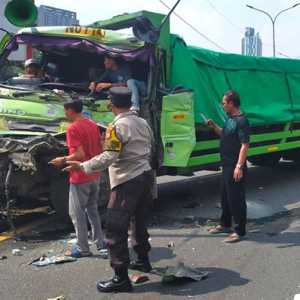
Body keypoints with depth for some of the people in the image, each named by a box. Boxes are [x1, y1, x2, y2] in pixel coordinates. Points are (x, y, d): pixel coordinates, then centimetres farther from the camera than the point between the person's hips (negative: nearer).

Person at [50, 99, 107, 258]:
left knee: (77, 213, 5)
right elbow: (101, 149, 12)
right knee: (93, 210, 18)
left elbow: (79, 155, -23)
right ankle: (101, 244, 20)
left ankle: (83, 248, 11)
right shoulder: (93, 125, 7)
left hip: (80, 178, -8)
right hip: (94, 176, 8)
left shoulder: (73, 128, -17)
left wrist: (62, 160, -9)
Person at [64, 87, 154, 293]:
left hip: (127, 182, -9)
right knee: (139, 221, 24)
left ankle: (121, 278, -2)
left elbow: (108, 157, -24)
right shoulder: (143, 123, 9)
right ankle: (143, 260, 38)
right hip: (145, 175, 9)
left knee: (116, 230, -4)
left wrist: (82, 166, -23)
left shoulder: (117, 127, -15)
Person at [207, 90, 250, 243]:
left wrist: (239, 166, -25)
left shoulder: (241, 121, -17)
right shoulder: (230, 119, 11)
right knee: (225, 196, 19)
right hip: (227, 165, 10)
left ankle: (240, 230, 8)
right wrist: (214, 126, 10)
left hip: (236, 167, -10)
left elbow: (244, 145, -22)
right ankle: (225, 224, 33)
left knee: (236, 198, -2)